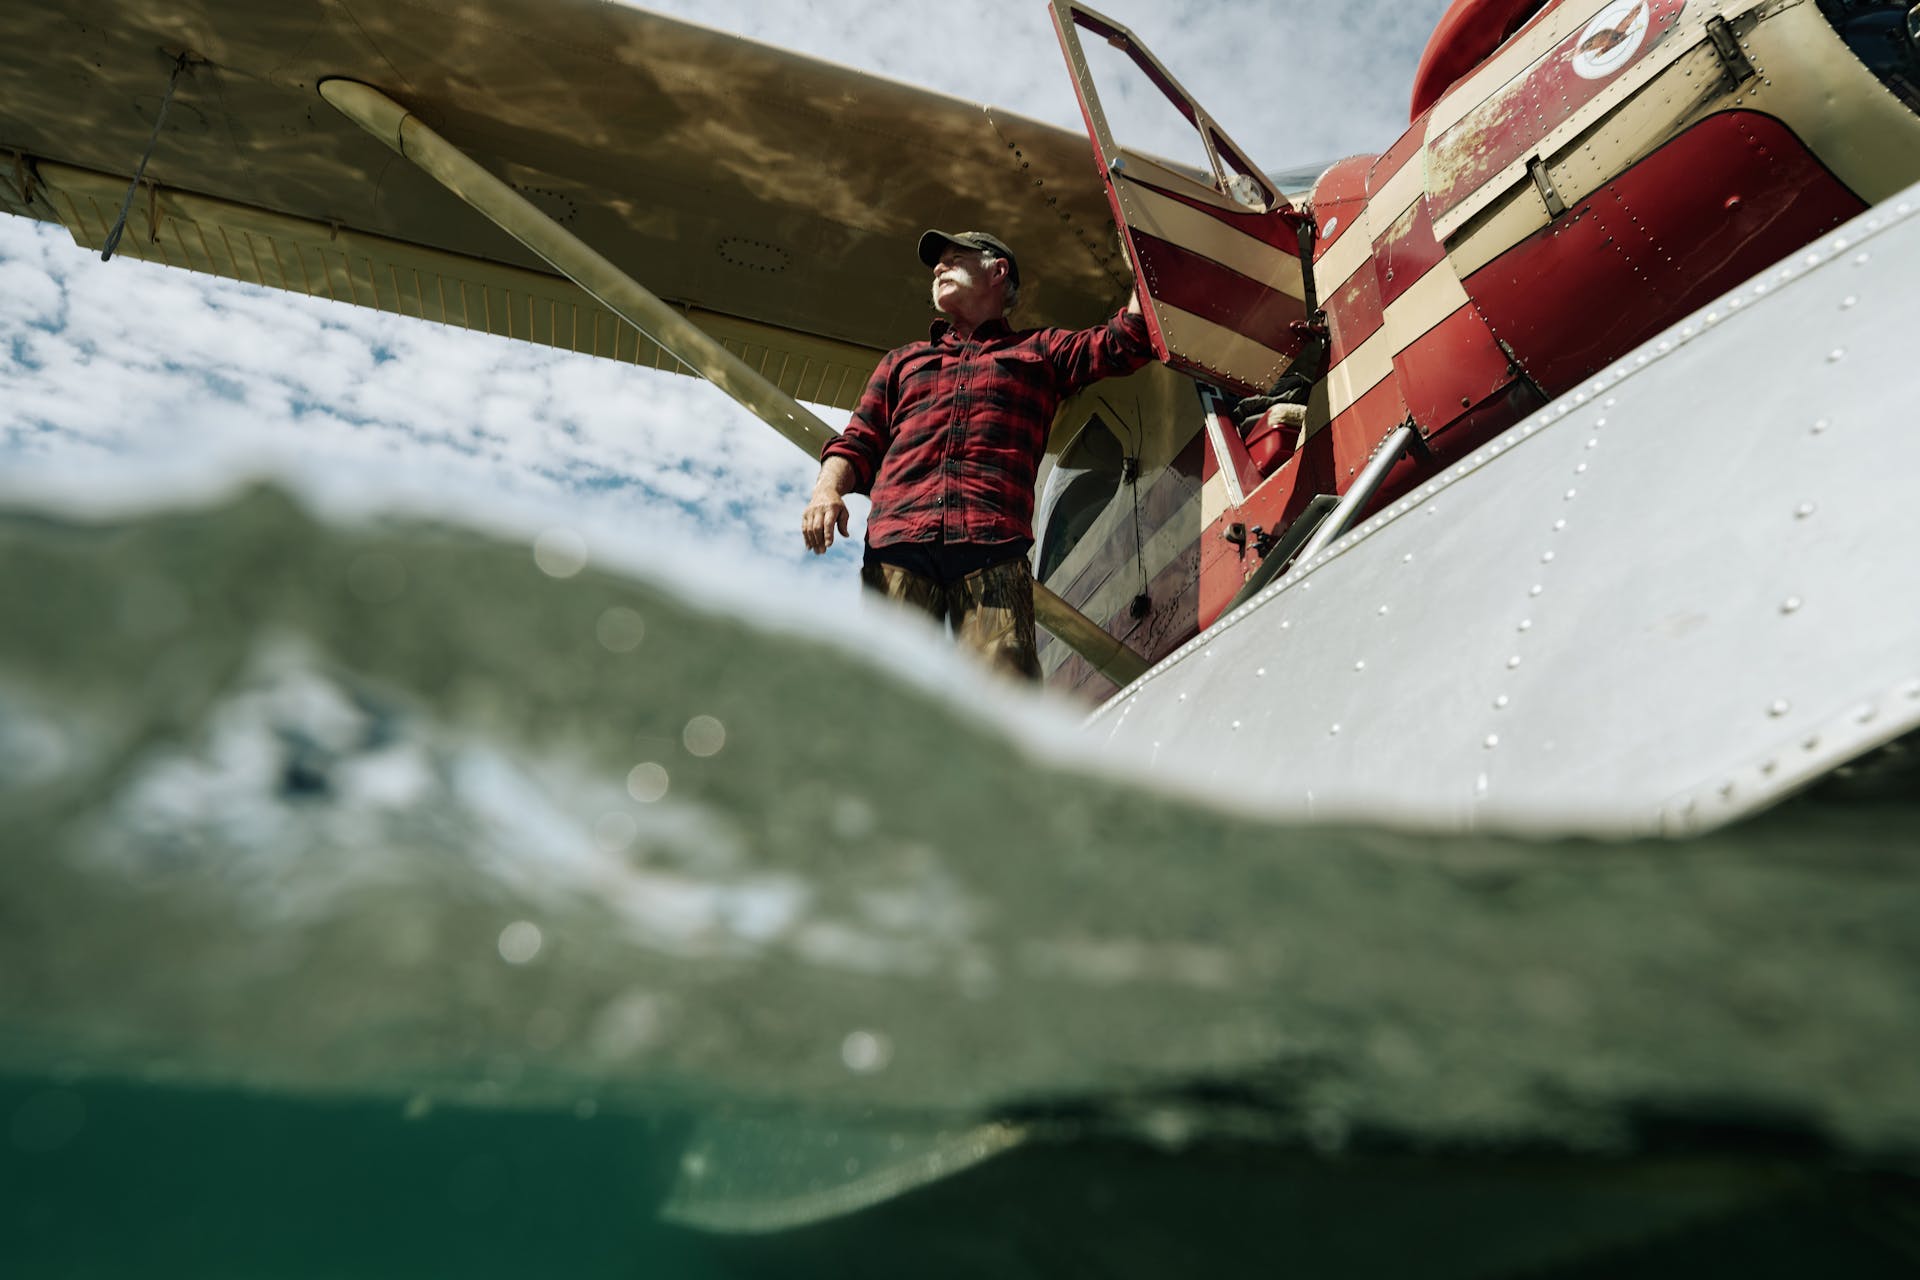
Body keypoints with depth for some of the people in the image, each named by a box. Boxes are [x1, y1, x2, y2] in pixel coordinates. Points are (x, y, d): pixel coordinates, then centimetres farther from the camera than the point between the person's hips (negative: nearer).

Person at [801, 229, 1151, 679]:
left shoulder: (1039, 349, 29)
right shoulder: (903, 360, 34)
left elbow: (1126, 341, 17)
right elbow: (859, 441, 25)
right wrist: (828, 487, 4)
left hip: (992, 546, -2)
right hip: (896, 543, 2)